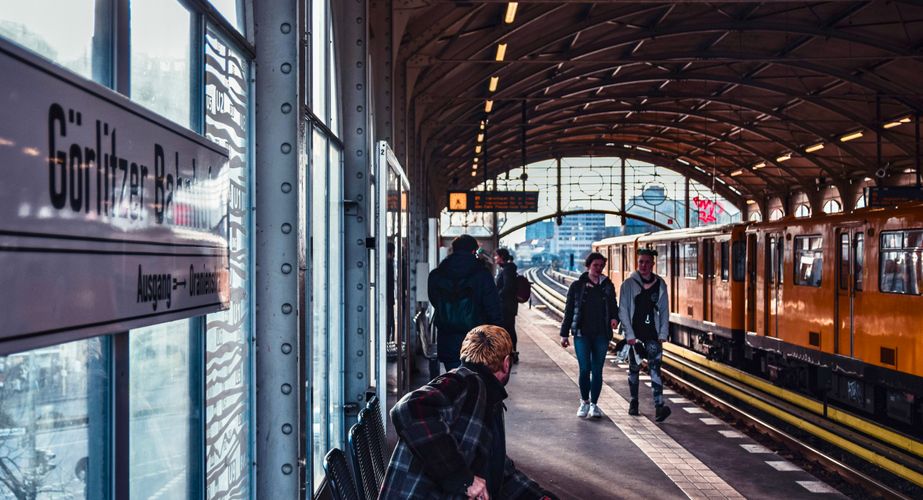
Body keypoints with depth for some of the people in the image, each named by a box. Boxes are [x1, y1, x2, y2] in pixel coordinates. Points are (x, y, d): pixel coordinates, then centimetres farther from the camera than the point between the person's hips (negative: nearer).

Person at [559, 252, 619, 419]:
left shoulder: (608, 286, 9)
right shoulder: (577, 286, 3)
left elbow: (613, 306, 16)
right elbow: (569, 311, 6)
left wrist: (614, 318, -7)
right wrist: (564, 334, 5)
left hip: (602, 335, 2)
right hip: (582, 334, -2)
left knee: (597, 370, 5)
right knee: (585, 369, -7)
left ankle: (594, 404, 17)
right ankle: (585, 401, 12)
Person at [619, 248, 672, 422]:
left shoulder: (660, 284, 6)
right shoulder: (628, 284, 0)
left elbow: (664, 310, 9)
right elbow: (623, 311, -2)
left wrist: (663, 333, 1)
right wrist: (629, 334, -9)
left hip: (653, 334, 0)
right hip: (634, 334, 0)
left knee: (654, 368, -11)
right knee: (634, 368, 10)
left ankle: (659, 405, -19)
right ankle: (634, 402, 25)